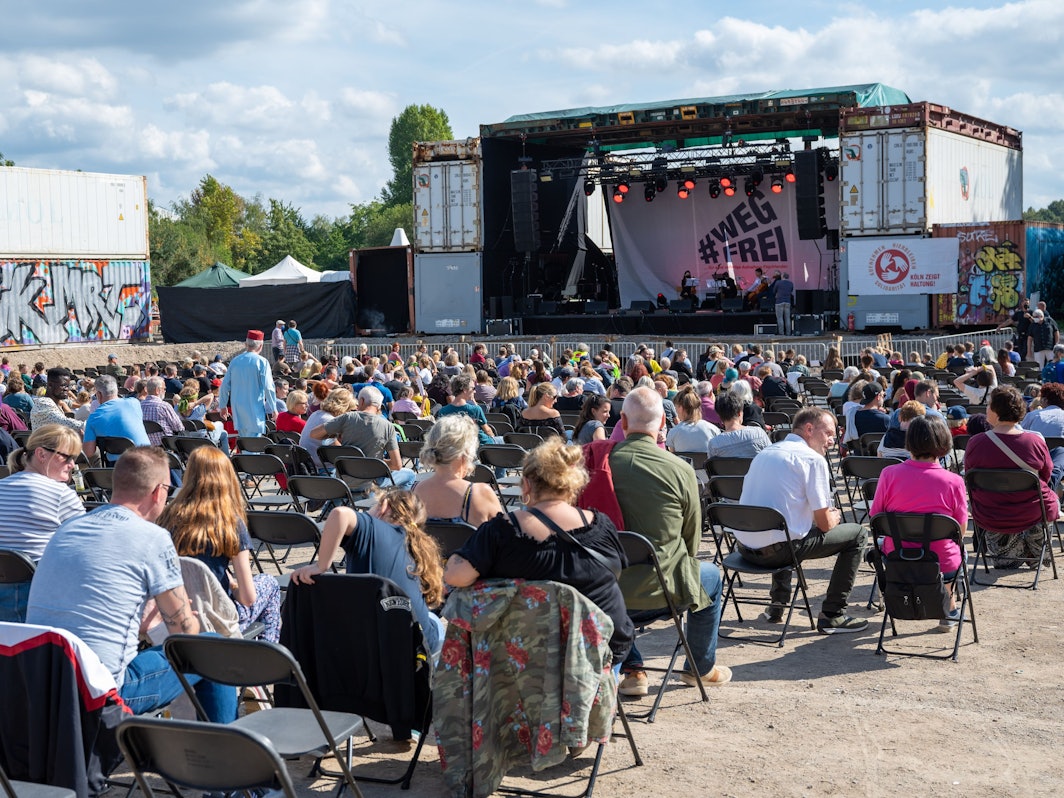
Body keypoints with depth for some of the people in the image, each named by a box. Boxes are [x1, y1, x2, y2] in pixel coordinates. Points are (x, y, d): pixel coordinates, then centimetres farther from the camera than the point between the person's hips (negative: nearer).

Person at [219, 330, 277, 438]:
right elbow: (268, 387, -11)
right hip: (255, 409, -5)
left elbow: (225, 385, 10)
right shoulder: (261, 362, -9)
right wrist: (273, 408, -1)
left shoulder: (235, 361, 5)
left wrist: (223, 406, 21)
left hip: (238, 409, 5)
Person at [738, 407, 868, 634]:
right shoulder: (813, 459, -6)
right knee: (856, 534, 9)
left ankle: (777, 605, 34)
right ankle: (832, 616, 8)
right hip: (777, 550, -8)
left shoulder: (764, 453, 17)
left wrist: (828, 515, 29)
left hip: (745, 547, 8)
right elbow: (824, 523, -6)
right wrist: (834, 517, 18)